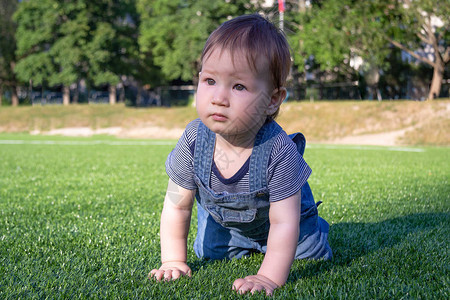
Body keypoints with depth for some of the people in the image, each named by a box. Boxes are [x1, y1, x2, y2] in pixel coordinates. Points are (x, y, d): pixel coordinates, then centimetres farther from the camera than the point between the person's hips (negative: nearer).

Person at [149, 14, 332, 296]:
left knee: (313, 252, 5)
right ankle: (243, 245, 41)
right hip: (221, 214, 3)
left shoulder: (279, 151, -44)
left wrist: (269, 278, -42)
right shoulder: (194, 140, -34)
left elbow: (284, 222, -37)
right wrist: (173, 261, -19)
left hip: (272, 210, -2)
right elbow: (177, 206, -20)